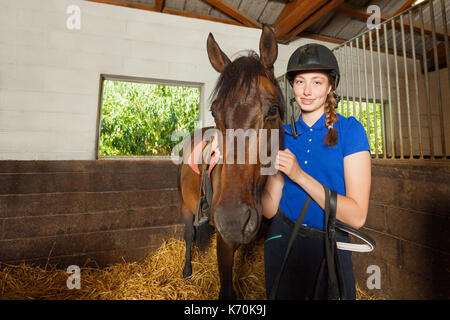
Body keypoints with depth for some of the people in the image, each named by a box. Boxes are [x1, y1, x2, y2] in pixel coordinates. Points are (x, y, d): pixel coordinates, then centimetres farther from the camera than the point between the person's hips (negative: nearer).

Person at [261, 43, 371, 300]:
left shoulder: (350, 130, -9)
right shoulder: (284, 134, -2)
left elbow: (357, 216, -18)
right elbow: (270, 209, -4)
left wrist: (299, 175, -26)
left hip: (330, 248, -3)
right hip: (281, 243, 3)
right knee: (281, 295, 23)